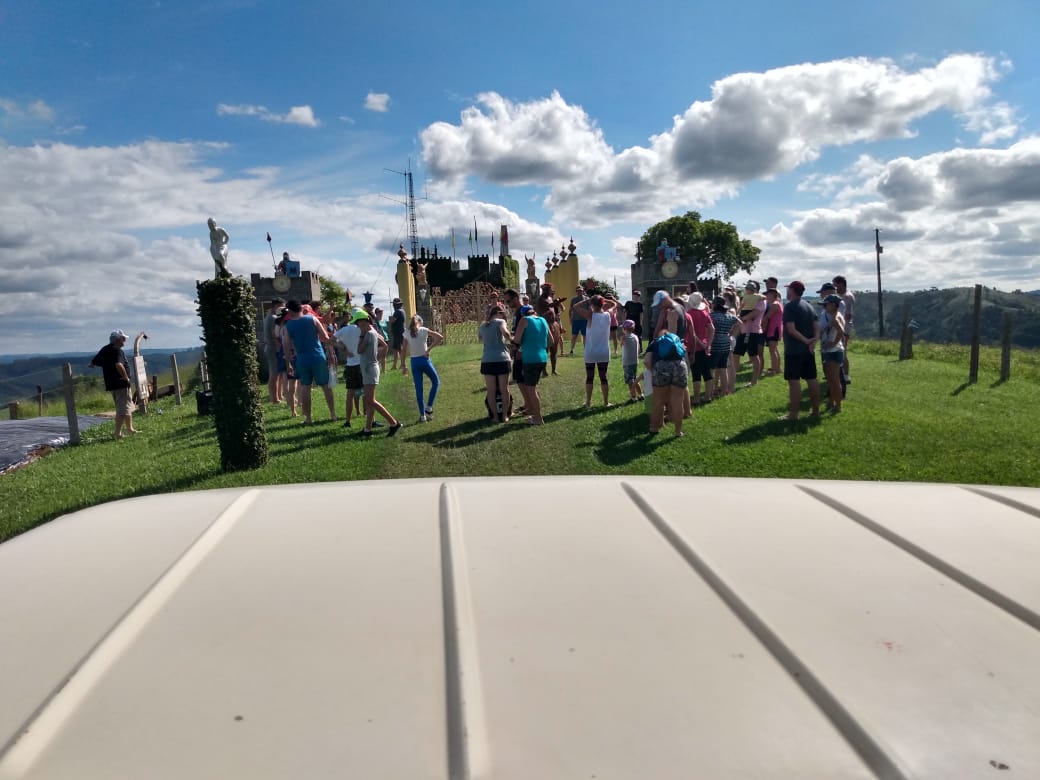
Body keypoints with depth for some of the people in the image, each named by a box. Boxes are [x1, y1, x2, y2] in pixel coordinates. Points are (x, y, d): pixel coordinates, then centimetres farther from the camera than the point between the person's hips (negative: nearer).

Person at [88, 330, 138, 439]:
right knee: (124, 409, -4)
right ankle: (118, 433, -8)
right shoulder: (117, 350, -14)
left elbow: (91, 364, 16)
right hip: (121, 384, -9)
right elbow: (119, 365, -32)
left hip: (110, 384, 9)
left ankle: (129, 428, 32)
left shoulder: (104, 350, 12)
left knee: (129, 406, 21)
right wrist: (126, 377, -20)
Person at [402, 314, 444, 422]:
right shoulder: (423, 330, -1)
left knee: (418, 389, 8)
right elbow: (440, 337, -9)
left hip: (414, 362, 2)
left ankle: (422, 415, 10)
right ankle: (428, 407, 8)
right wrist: (429, 349, -7)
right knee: (436, 381, 18)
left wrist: (403, 366, 6)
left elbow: (404, 351, 0)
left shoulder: (406, 333, 3)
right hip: (424, 360, -2)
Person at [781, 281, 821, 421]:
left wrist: (806, 341, -15)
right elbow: (817, 326, 6)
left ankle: (793, 414, -6)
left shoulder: (789, 306, -11)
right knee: (812, 379, 11)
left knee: (794, 380, -6)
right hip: (808, 349, 8)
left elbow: (791, 329, -20)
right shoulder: (809, 305, 13)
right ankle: (816, 410, 17)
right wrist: (813, 341, -7)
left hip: (794, 350, -8)